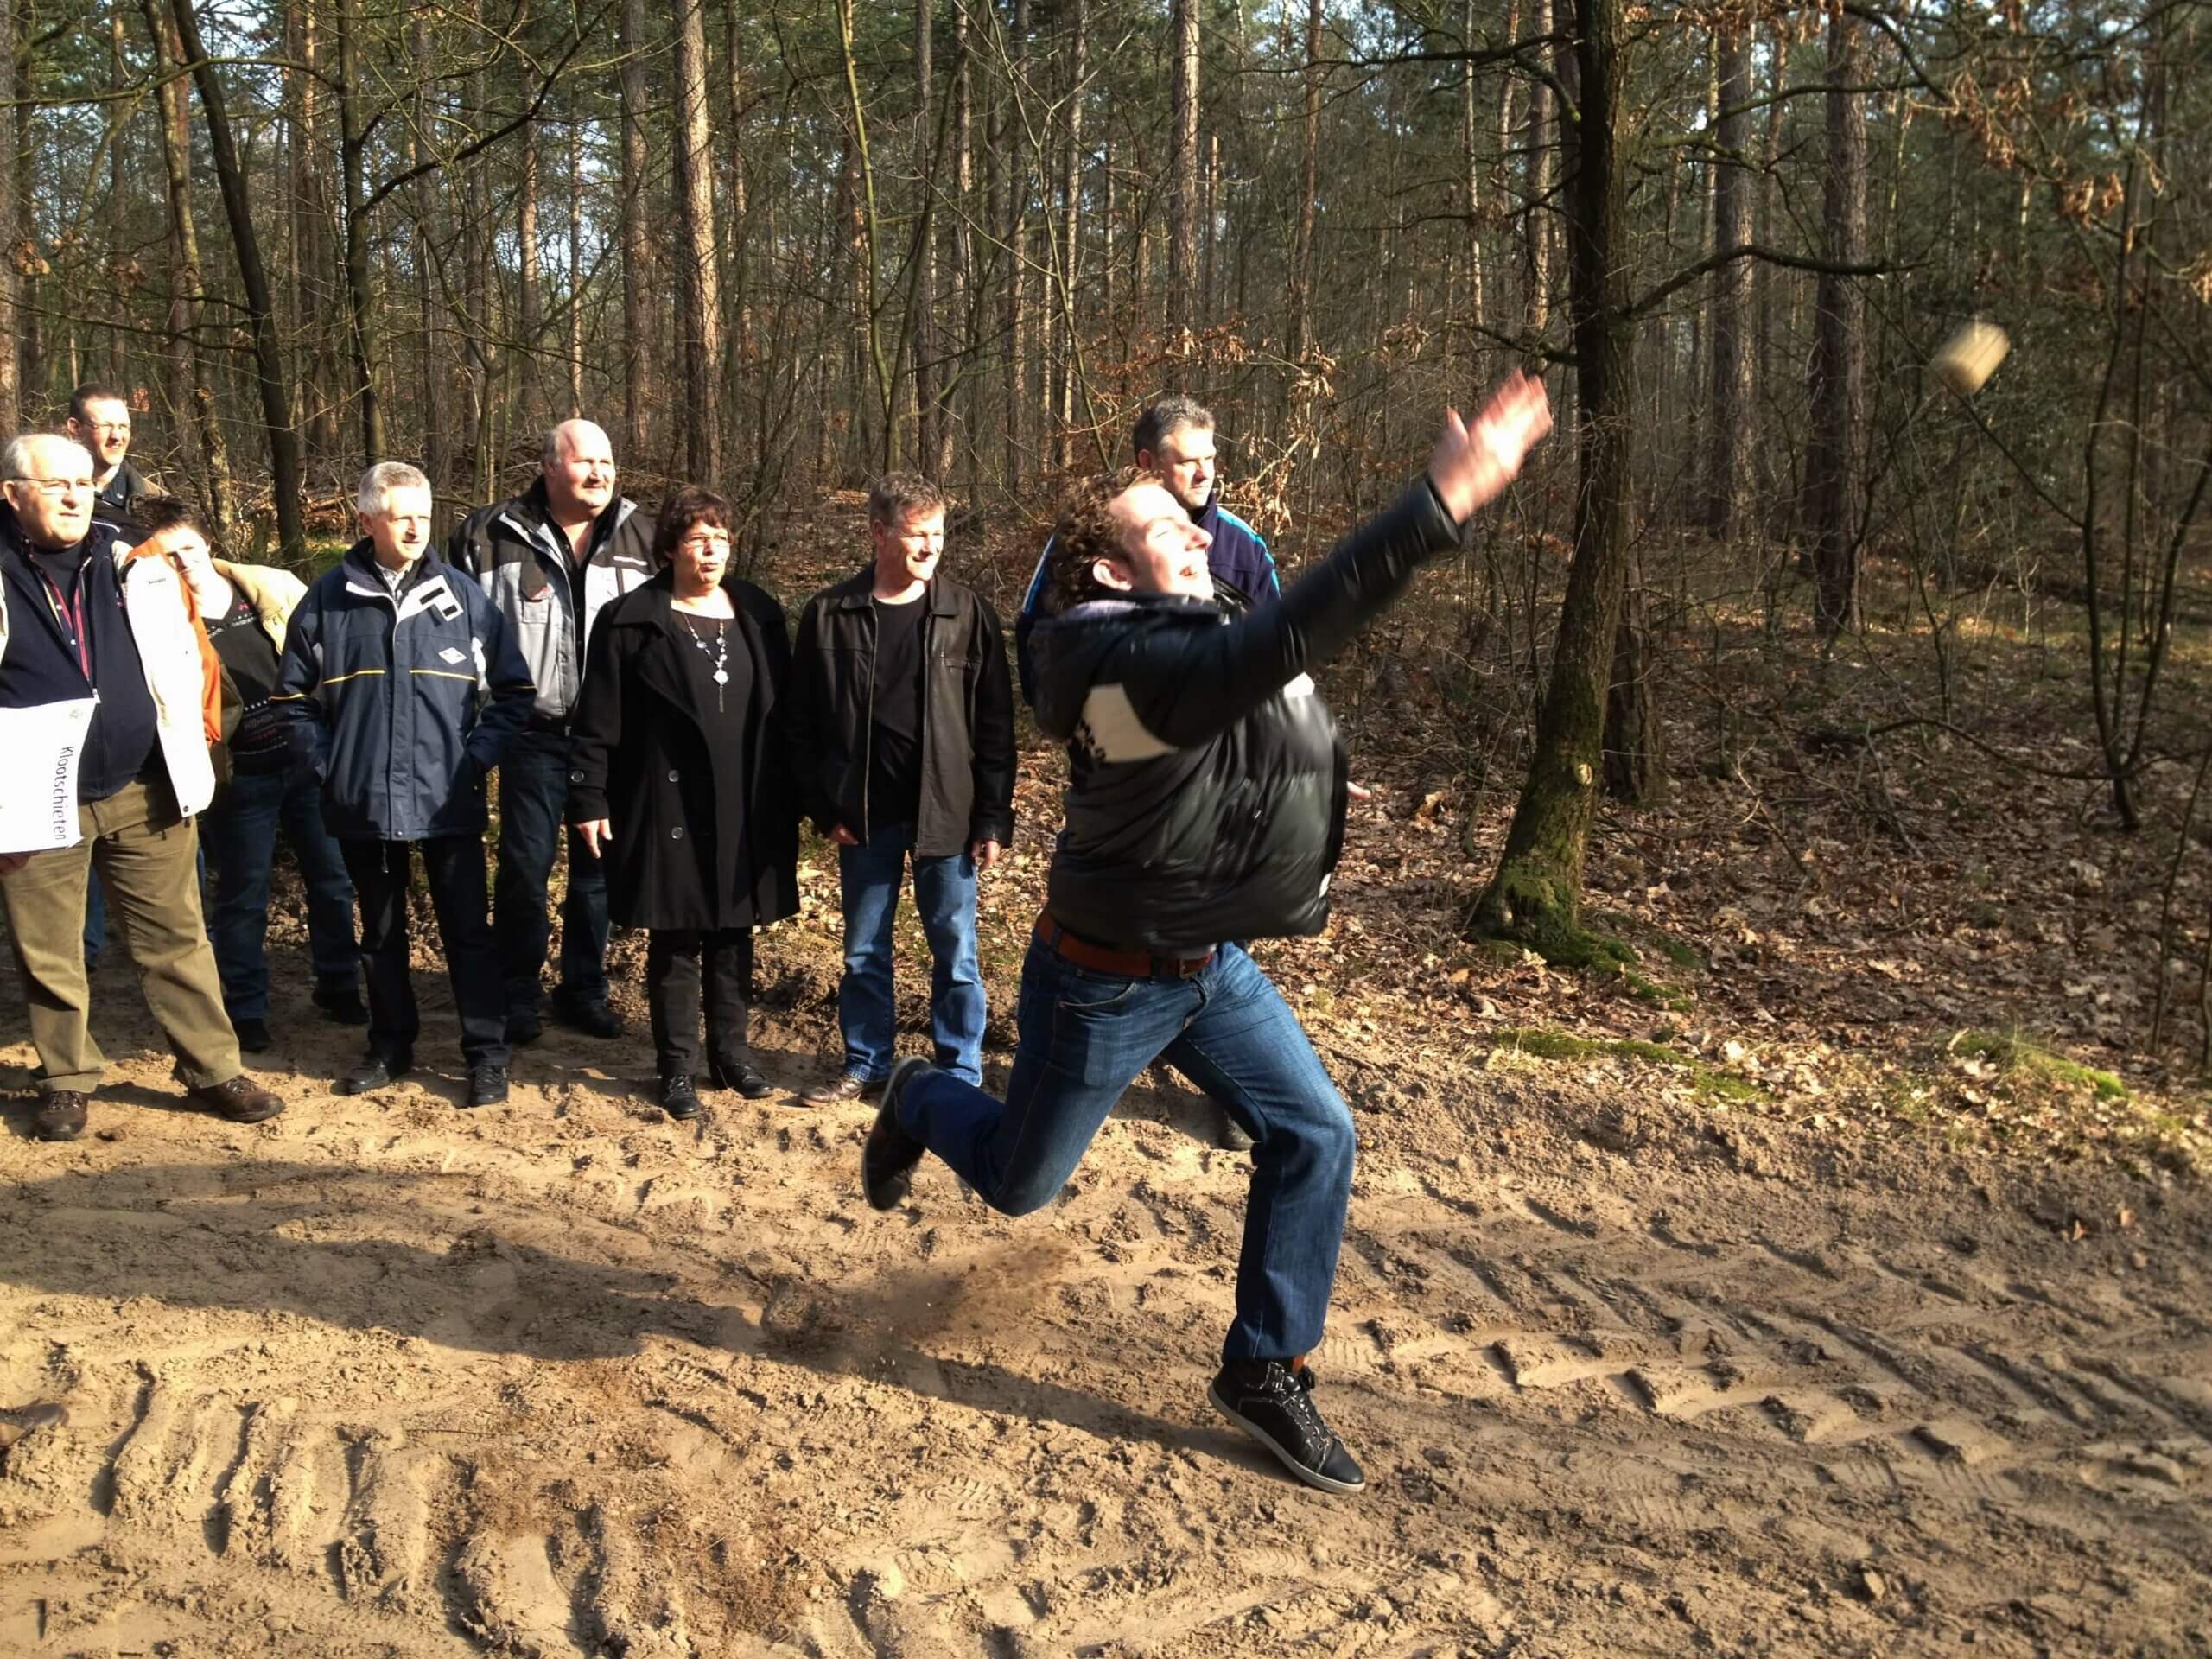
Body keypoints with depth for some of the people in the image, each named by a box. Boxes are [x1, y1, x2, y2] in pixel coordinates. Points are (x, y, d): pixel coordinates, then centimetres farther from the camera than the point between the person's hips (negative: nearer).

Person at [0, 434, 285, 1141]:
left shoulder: (133, 565, 4)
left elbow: (182, 664, 11)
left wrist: (186, 761, 6)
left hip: (144, 790, 2)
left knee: (177, 939, 9)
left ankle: (215, 1070, 17)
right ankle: (66, 1082, 25)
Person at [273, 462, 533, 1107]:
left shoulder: (462, 594, -2)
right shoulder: (327, 599, 0)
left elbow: (513, 690, 3)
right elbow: (293, 697, 9)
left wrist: (478, 757, -5)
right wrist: (328, 762, 0)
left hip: (449, 801, -1)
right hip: (364, 801, 2)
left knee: (467, 931, 3)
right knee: (381, 934, 14)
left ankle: (486, 1055, 12)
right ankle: (390, 1047, 28)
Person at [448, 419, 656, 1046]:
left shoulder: (643, 537, 2)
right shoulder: (493, 535, -4)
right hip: (535, 732, -2)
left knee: (598, 864, 11)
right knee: (525, 864, 1)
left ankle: (584, 988, 25)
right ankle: (517, 994, 16)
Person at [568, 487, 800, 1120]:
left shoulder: (759, 616, 8)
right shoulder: (630, 621, -4)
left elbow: (782, 712, 9)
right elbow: (598, 721, -4)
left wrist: (788, 800, 7)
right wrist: (589, 799, -8)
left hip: (745, 807, 3)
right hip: (668, 805, -3)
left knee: (734, 933, 12)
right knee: (674, 939, 4)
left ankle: (730, 1049, 26)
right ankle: (677, 1067, 15)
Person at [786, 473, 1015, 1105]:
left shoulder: (966, 611, -4)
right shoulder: (829, 613, -3)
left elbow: (995, 722, -3)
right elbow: (804, 721, 2)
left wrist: (993, 818, -5)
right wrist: (824, 806, -4)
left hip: (947, 811, -1)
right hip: (865, 814, 1)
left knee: (955, 951, 8)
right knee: (864, 951, 13)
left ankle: (960, 1075, 20)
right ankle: (865, 1064, 29)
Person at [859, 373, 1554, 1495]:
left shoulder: (1194, 637, -2)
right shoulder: (1133, 665, -32)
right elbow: (1288, 638, -46)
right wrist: (1443, 503, -50)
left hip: (1211, 962, 8)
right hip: (1105, 980, -8)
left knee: (1313, 1138, 0)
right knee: (1018, 1182, 12)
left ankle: (1264, 1372, 15)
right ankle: (920, 1102, 47)